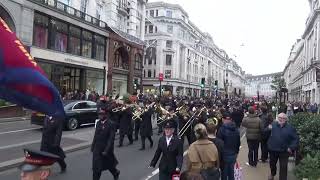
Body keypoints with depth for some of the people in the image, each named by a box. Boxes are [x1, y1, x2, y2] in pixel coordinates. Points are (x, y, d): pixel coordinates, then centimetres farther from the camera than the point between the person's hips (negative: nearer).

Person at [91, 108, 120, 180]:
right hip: (97, 149, 5)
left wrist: (106, 150, -21)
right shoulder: (98, 123, 2)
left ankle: (116, 173, 47)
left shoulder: (111, 124, -18)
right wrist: (93, 146, 9)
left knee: (109, 164, 17)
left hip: (105, 149, -5)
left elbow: (111, 139, -19)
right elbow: (96, 135, 9)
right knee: (96, 167, 5)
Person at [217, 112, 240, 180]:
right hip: (233, 155, 6)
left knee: (224, 173, 6)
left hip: (224, 155, -5)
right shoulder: (236, 129, 3)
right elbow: (238, 143, 12)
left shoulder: (222, 129, -18)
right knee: (231, 172, 17)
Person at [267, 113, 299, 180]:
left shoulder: (290, 128, -8)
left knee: (283, 167, 4)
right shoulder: (273, 124, -3)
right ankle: (272, 174, 50)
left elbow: (296, 139, -5)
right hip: (273, 150, 3)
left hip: (284, 151, -3)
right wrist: (268, 129, -18)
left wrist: (291, 147, -15)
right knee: (272, 164, 23)